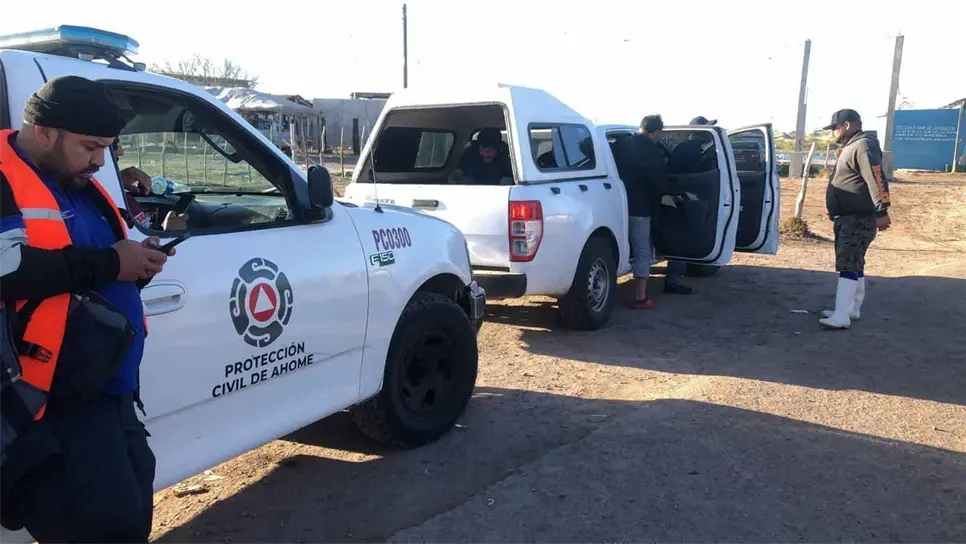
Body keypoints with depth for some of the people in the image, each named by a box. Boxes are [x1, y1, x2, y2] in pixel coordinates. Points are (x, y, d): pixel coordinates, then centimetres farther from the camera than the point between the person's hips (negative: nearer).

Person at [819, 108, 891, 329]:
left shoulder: (863, 146, -14)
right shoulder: (850, 147, 20)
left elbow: (876, 179, -24)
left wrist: (881, 211, -29)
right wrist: (836, 211, 32)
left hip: (859, 219, -11)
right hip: (848, 218, 11)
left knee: (848, 266, -13)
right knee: (854, 265, 15)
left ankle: (842, 317, -14)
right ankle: (852, 309, 24)